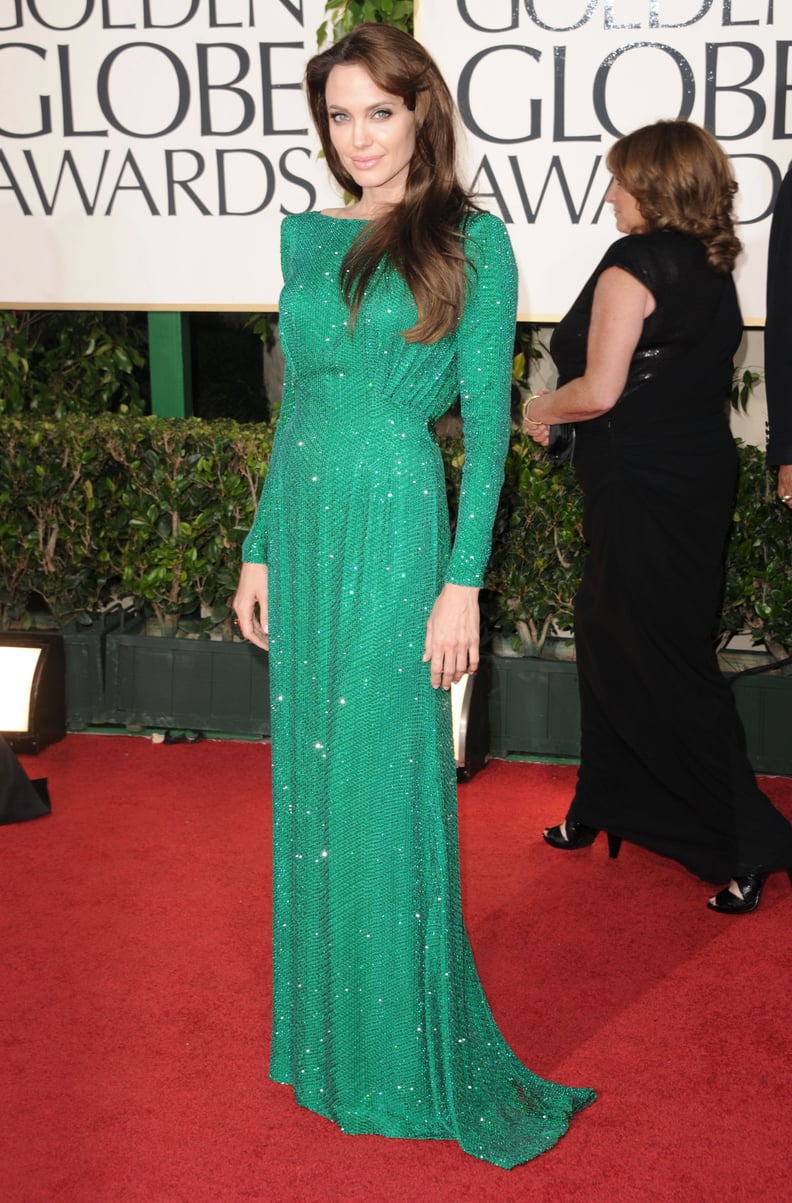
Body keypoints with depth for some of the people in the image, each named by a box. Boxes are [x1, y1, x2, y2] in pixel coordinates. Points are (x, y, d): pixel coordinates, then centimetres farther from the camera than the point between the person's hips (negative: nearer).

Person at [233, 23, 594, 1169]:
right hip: (304, 525, 6)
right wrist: (260, 550, 12)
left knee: (384, 791, 0)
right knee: (309, 784, 12)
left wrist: (464, 581, -13)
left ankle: (409, 1063, 17)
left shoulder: (471, 242, -4)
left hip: (396, 525, -6)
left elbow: (487, 417, -7)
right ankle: (326, 1036, 28)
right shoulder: (308, 236, 12)